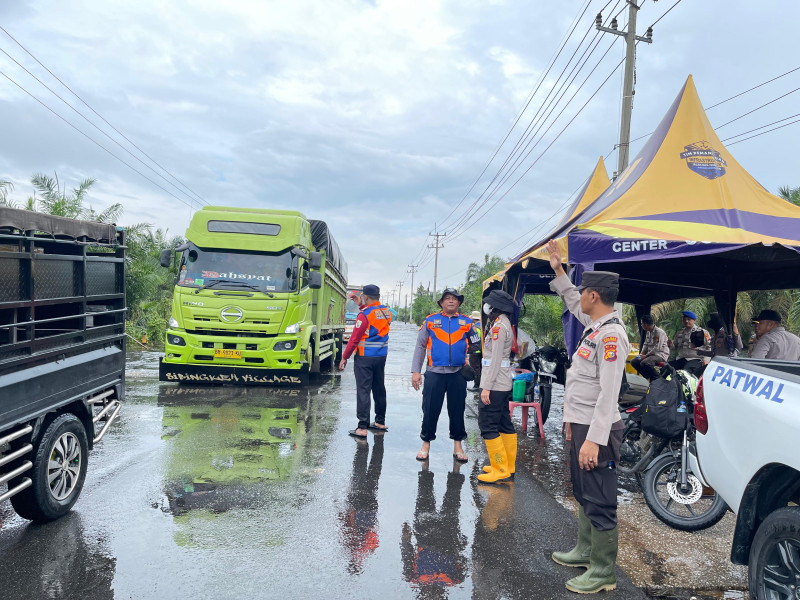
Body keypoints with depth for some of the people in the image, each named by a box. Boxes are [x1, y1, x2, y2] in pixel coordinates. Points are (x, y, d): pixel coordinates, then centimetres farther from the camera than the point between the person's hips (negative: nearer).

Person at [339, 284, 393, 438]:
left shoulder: (364, 314, -15)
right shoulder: (387, 313, 5)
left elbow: (355, 338, -15)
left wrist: (345, 357, -8)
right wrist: (362, 307, 21)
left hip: (365, 358, -7)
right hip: (381, 357, 7)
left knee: (363, 391, -5)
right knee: (379, 389, 17)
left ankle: (362, 428, -6)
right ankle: (380, 422, 27)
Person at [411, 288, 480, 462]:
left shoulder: (466, 322, 8)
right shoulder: (430, 320, 6)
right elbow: (420, 347, 6)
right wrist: (416, 371, 1)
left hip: (458, 373, 1)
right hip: (435, 372, -1)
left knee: (457, 410, 8)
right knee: (430, 410, 3)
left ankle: (457, 446, 21)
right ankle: (426, 444, 17)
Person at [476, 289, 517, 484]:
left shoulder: (498, 326, -15)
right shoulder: (503, 323, 16)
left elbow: (495, 359, -20)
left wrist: (487, 387, -20)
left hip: (495, 385, -10)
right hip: (503, 385, 10)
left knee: (488, 426, -7)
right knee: (504, 424, 14)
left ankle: (501, 471, -4)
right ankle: (509, 466, 21)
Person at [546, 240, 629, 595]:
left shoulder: (611, 335, -20)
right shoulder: (595, 324, 8)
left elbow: (608, 394, -25)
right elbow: (573, 304, 31)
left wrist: (594, 439, -27)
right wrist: (558, 271, 31)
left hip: (596, 431, -10)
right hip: (581, 425, 10)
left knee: (599, 503, 0)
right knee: (583, 495, 22)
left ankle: (603, 573, 11)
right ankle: (586, 551, 38)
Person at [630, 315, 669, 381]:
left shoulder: (659, 332, -17)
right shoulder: (648, 332, 10)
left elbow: (657, 348, -23)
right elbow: (645, 344, 18)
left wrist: (646, 356, -20)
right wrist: (642, 354, -1)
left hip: (661, 354, -9)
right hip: (650, 354, 9)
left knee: (644, 363, -33)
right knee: (634, 362, -2)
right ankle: (648, 378, 3)